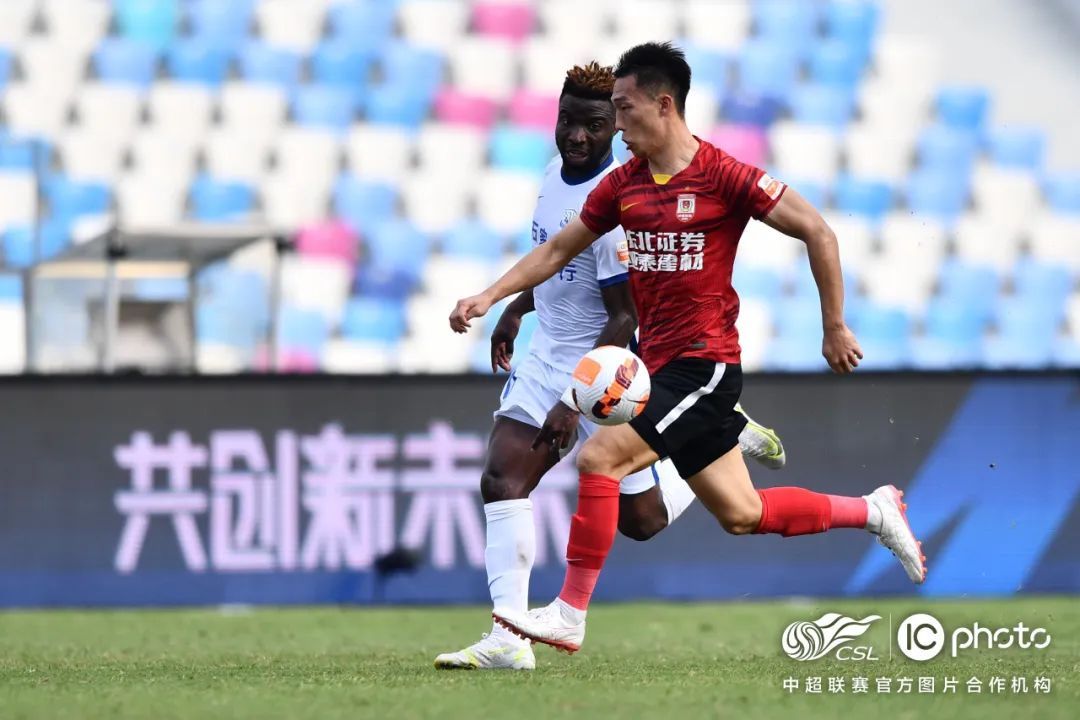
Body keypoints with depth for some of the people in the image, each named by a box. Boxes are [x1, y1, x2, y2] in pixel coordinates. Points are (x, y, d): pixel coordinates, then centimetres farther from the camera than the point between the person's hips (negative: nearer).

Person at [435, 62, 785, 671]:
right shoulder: (559, 171, 2)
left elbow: (625, 318, -23)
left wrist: (574, 402, -26)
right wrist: (517, 308, 21)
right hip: (547, 354, 8)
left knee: (642, 519, 5)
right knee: (501, 479, -11)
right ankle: (509, 638, -13)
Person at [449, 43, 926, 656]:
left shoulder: (724, 176, -13)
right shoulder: (623, 184, 8)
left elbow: (817, 232, -9)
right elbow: (559, 249, 18)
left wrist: (835, 327, -7)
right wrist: (489, 297, 7)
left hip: (704, 363, -8)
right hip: (661, 367, 8)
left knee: (600, 457, -19)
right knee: (741, 514, 11)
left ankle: (570, 615, -11)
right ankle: (873, 512, 29)